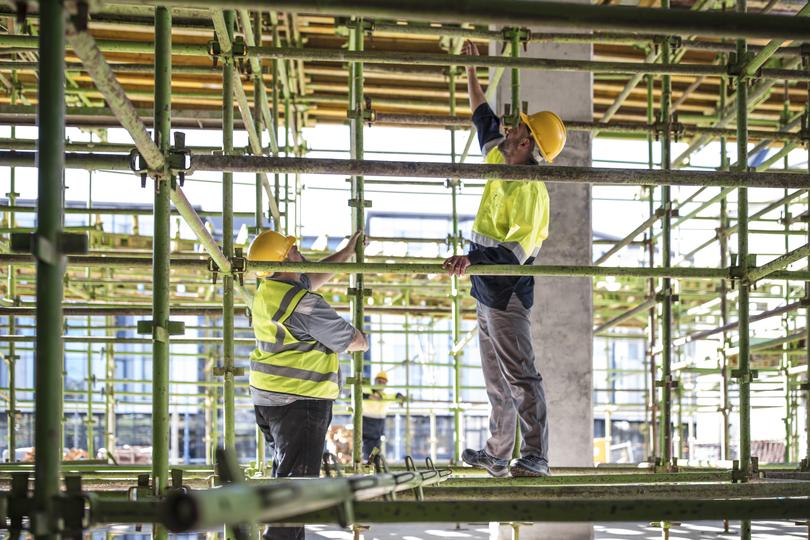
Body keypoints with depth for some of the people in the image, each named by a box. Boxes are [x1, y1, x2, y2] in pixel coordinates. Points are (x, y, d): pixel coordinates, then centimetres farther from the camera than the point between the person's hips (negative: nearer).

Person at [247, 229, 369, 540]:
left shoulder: (266, 293, 8)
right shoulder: (305, 305, -20)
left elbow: (312, 279, 28)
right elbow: (353, 341, -9)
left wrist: (347, 252, 34)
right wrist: (363, 339, 15)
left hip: (267, 399, 10)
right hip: (301, 401, -10)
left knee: (284, 476, 20)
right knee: (297, 481, -11)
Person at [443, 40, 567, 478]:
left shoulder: (530, 190, -19)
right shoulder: (499, 162, 8)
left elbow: (517, 251, -26)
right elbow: (483, 118, 24)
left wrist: (472, 260, -36)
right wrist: (471, 70, 25)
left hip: (507, 294, -10)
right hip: (490, 291, 10)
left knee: (519, 377, -8)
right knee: (497, 381, 15)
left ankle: (535, 457, -6)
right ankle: (497, 455, 23)